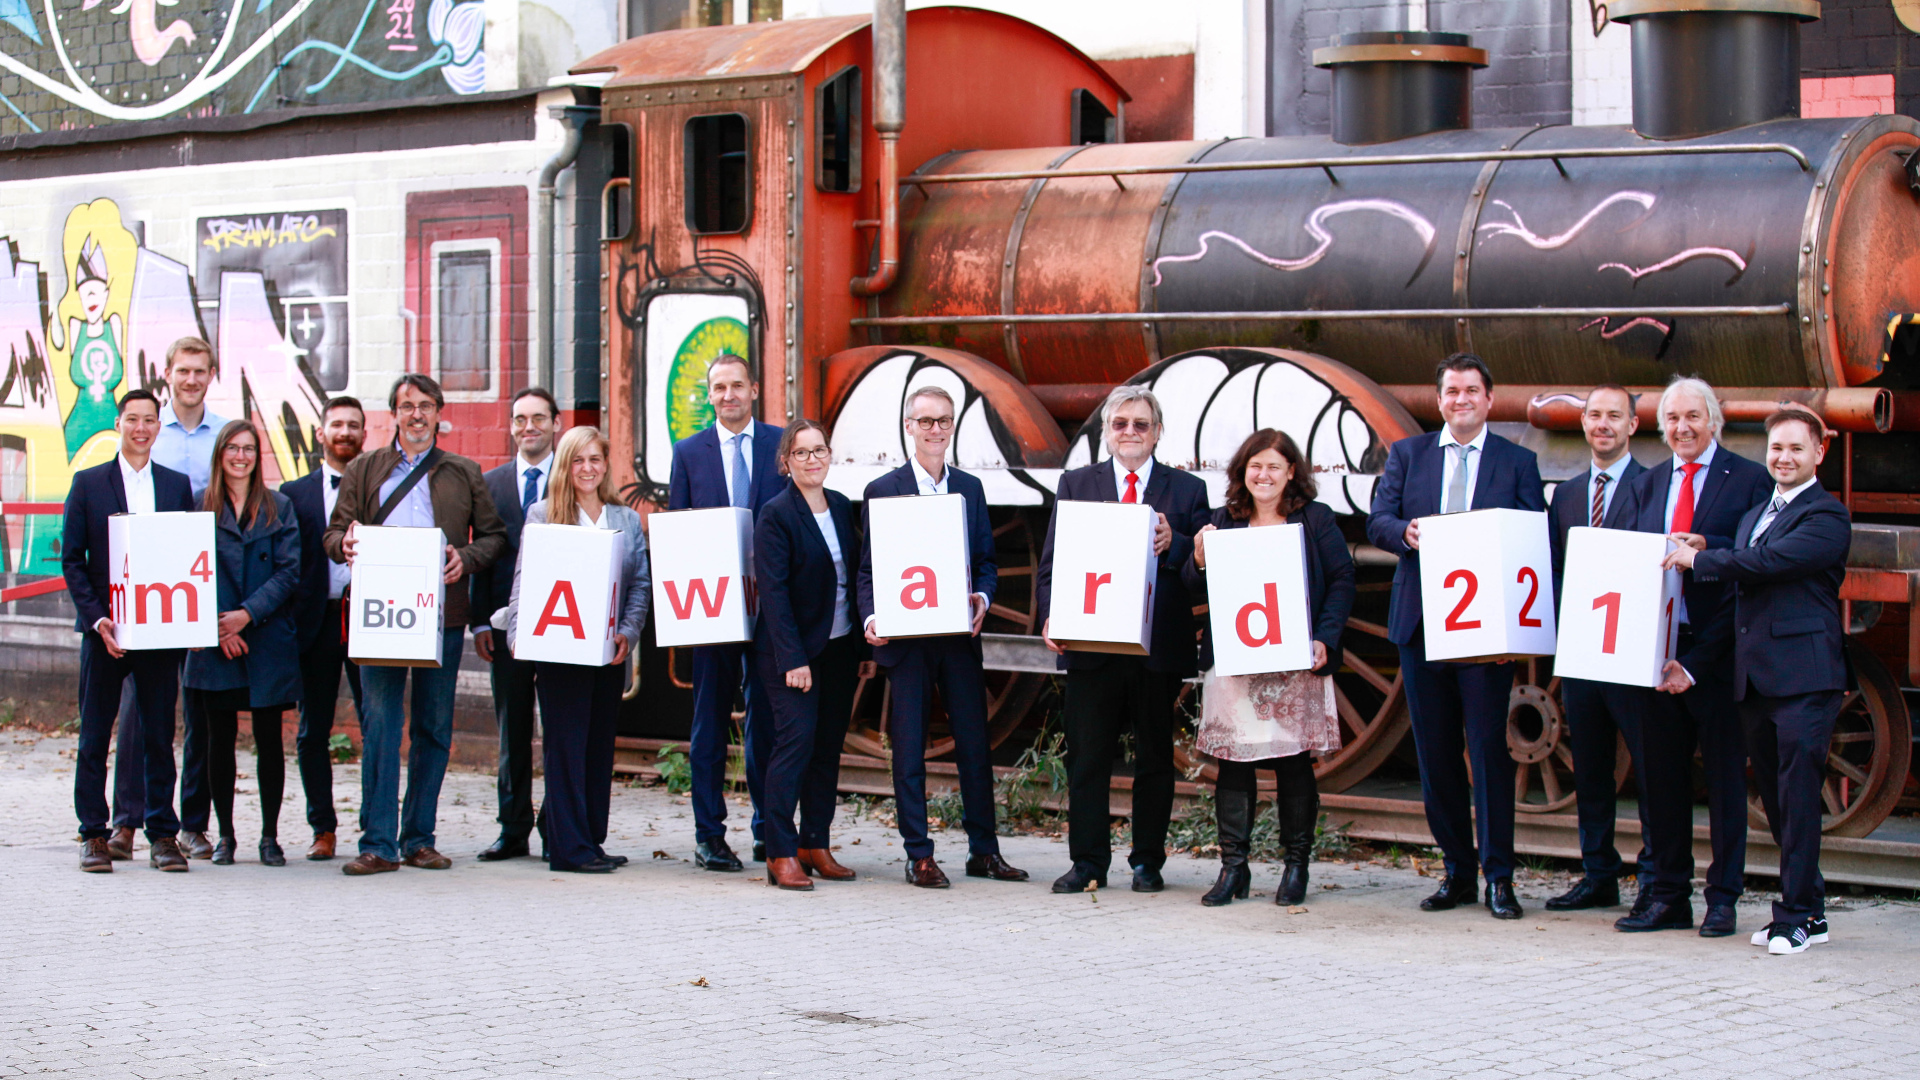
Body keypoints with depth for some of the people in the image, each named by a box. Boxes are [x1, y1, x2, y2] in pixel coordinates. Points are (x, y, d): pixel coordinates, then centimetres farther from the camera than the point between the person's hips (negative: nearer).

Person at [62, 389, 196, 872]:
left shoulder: (177, 485, 9)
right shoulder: (88, 483, 3)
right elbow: (72, 559, 1)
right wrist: (96, 617, -11)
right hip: (104, 628, -1)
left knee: (159, 734, 5)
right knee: (95, 736, 3)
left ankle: (162, 834, 11)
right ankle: (94, 835, 10)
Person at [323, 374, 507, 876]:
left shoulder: (464, 473, 14)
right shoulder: (364, 470, 14)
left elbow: (494, 535, 12)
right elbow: (335, 533, 10)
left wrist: (467, 557, -9)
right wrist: (345, 545, -13)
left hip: (442, 613, 1)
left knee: (434, 729, 4)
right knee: (380, 725, -6)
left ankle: (418, 839, 13)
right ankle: (378, 843, -4)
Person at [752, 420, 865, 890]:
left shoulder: (842, 507, 9)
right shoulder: (776, 516, -10)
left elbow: (857, 576, 13)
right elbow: (773, 592, -14)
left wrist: (864, 649, 9)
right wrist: (793, 660, -19)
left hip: (839, 648, 6)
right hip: (792, 649, -6)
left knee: (829, 746, 7)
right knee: (796, 739, -12)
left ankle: (815, 845, 14)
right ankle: (781, 855, -10)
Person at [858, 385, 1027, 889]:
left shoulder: (970, 488, 12)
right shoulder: (882, 491, 2)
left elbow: (986, 560, 13)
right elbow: (868, 570, 1)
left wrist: (983, 597, -8)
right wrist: (870, 618, -16)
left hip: (960, 636, 3)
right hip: (905, 638, -3)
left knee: (975, 743, 5)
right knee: (909, 748, 1)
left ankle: (984, 850, 13)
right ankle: (919, 855, 7)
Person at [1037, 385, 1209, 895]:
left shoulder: (1187, 489, 7)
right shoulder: (1076, 484, 9)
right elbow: (1052, 561, 6)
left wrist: (1173, 545, -18)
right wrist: (1052, 617, -8)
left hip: (1158, 647, 0)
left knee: (1154, 757, 7)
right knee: (1086, 757, 2)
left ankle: (1148, 862, 16)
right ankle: (1087, 861, 11)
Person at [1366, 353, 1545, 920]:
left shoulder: (1518, 463, 6)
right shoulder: (1407, 455, 12)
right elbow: (1377, 521, 4)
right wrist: (1406, 531, -19)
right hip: (1421, 624, 3)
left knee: (1488, 745, -7)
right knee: (1436, 750, 6)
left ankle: (1498, 877, -2)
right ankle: (1457, 871, 15)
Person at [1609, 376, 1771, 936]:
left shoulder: (1749, 479, -1)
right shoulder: (1646, 485, 16)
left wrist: (1706, 549, -21)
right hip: (1657, 645, 5)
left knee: (1724, 773, 1)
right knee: (1661, 773, 9)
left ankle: (1723, 897, 7)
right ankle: (1667, 895, 17)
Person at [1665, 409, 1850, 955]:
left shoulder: (1827, 516, -5)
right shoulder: (1753, 516, 22)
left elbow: (1771, 560, -19)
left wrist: (1698, 559, -6)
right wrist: (1693, 663, 16)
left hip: (1804, 681, -8)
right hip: (1755, 680, 8)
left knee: (1798, 799, -7)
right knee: (1776, 801, 10)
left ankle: (1796, 917, -2)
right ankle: (1810, 909, 19)